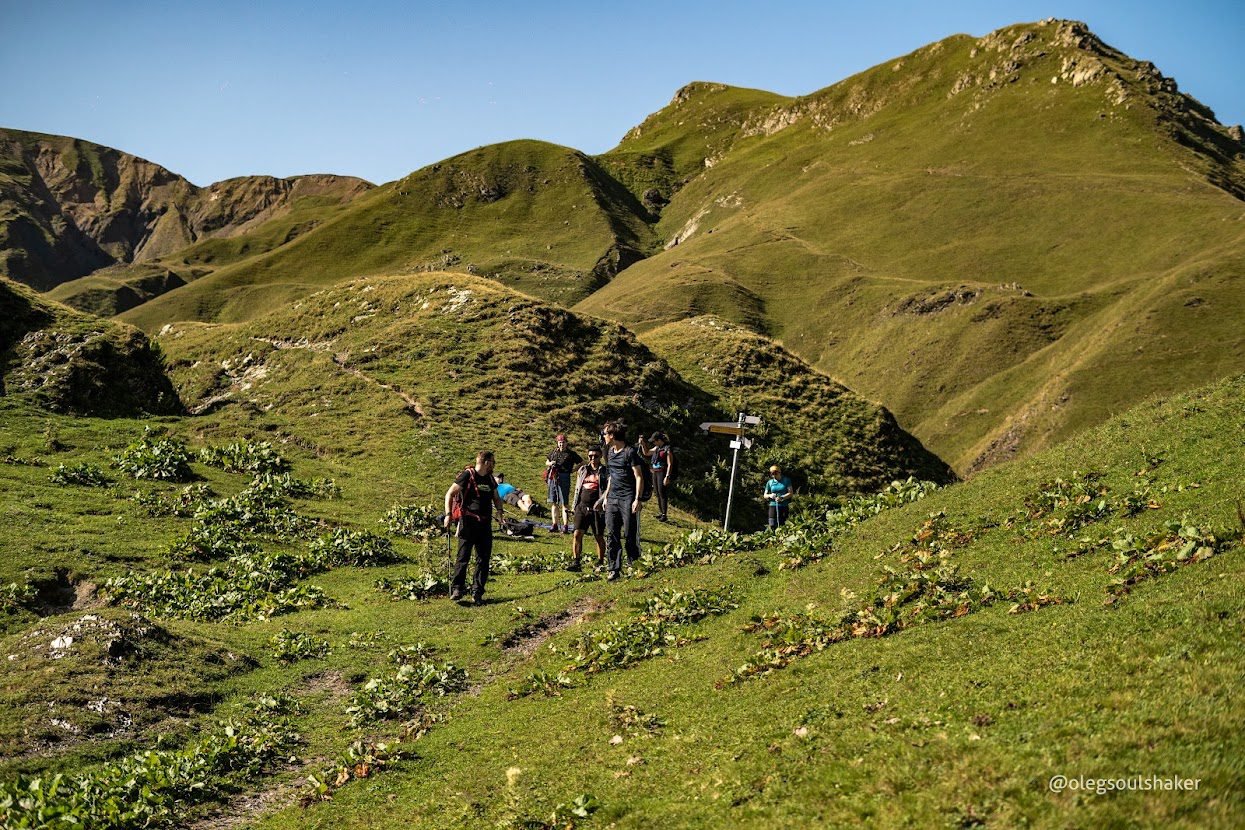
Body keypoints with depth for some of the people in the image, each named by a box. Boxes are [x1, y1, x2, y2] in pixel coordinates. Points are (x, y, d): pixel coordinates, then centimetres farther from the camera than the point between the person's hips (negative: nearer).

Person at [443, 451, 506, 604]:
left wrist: (499, 509, 5)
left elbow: (496, 497, 26)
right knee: (463, 557, -8)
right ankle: (456, 588, -1)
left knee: (484, 558, 4)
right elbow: (450, 494, -6)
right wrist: (448, 514, -15)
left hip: (485, 524, 6)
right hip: (468, 523, -6)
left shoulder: (490, 479, 14)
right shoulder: (467, 475, -6)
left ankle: (477, 592, 9)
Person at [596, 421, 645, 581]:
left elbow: (639, 477, -10)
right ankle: (614, 568, 7)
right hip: (612, 498, 7)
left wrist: (637, 499, -16)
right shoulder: (610, 452, 13)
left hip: (628, 499, -7)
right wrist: (606, 496, 19)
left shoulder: (630, 452, -10)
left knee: (630, 535, -3)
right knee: (613, 535, 4)